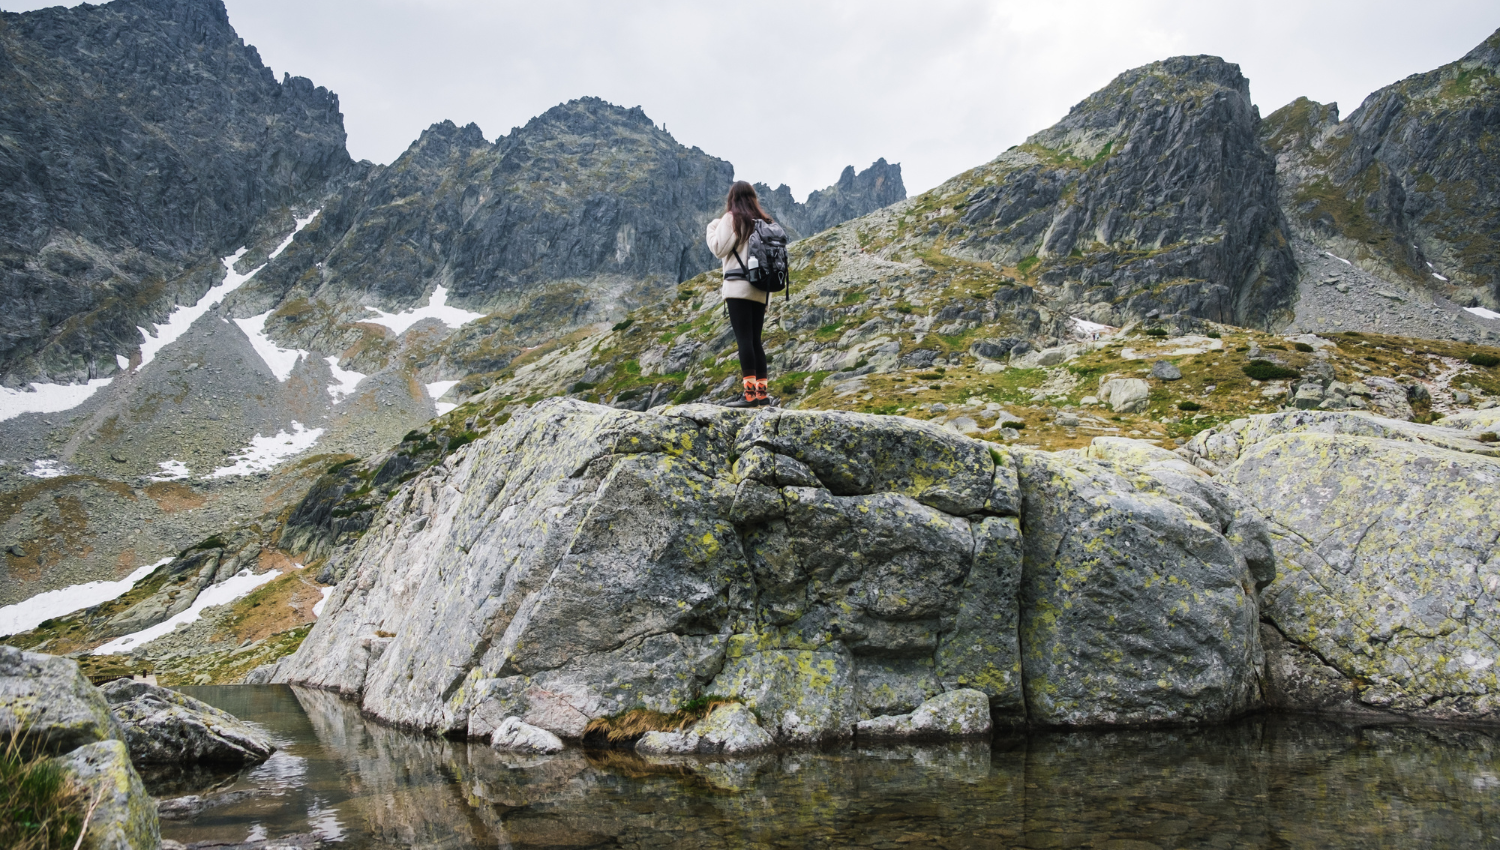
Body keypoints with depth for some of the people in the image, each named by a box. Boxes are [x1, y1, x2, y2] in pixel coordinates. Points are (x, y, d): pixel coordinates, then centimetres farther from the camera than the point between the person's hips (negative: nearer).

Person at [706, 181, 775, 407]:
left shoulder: (732, 218, -2)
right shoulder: (764, 221, 15)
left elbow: (719, 248, -5)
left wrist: (712, 227, 10)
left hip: (739, 286, -6)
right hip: (761, 289, 6)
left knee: (744, 339, -9)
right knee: (755, 339, 10)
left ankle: (750, 394, -15)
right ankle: (762, 391, 8)